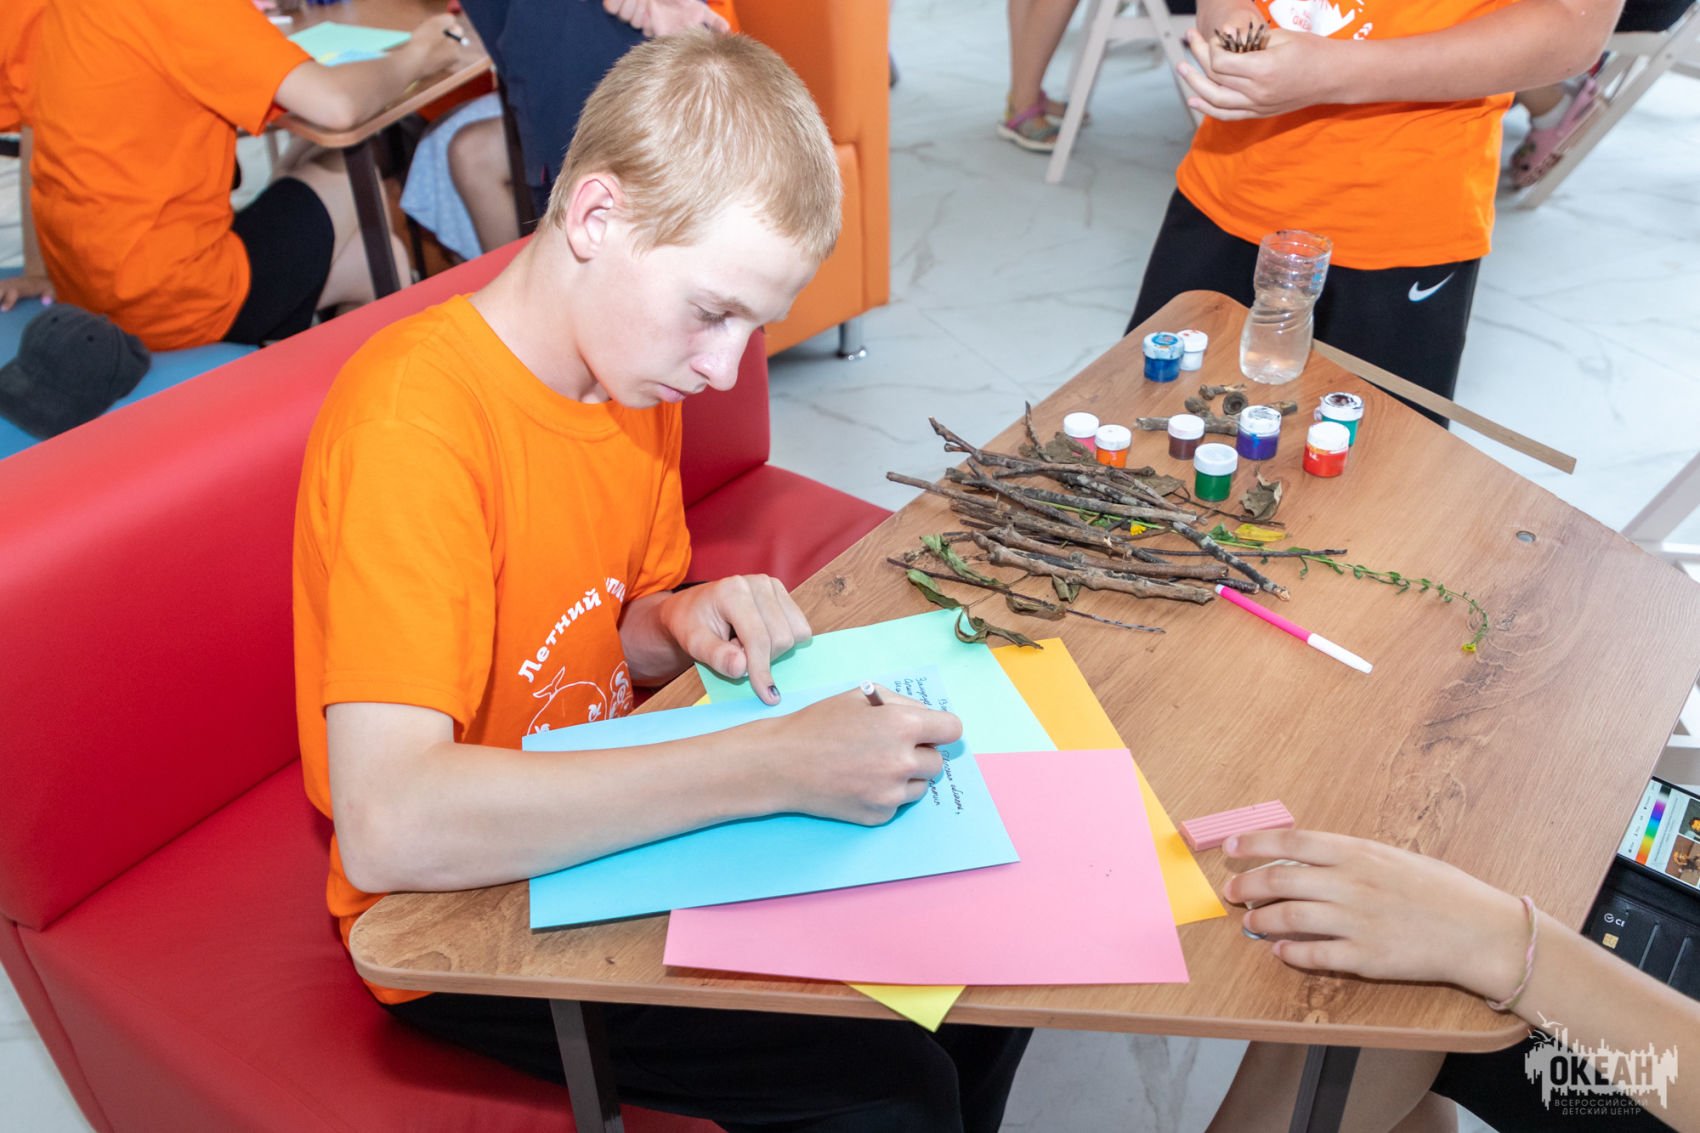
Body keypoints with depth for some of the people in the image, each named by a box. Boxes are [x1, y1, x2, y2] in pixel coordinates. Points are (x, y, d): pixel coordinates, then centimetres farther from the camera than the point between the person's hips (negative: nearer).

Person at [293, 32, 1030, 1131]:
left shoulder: (640, 363, -2)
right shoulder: (412, 420, -28)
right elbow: (389, 825, -37)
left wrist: (681, 620, -13)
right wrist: (779, 763, -37)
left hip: (612, 819, 7)